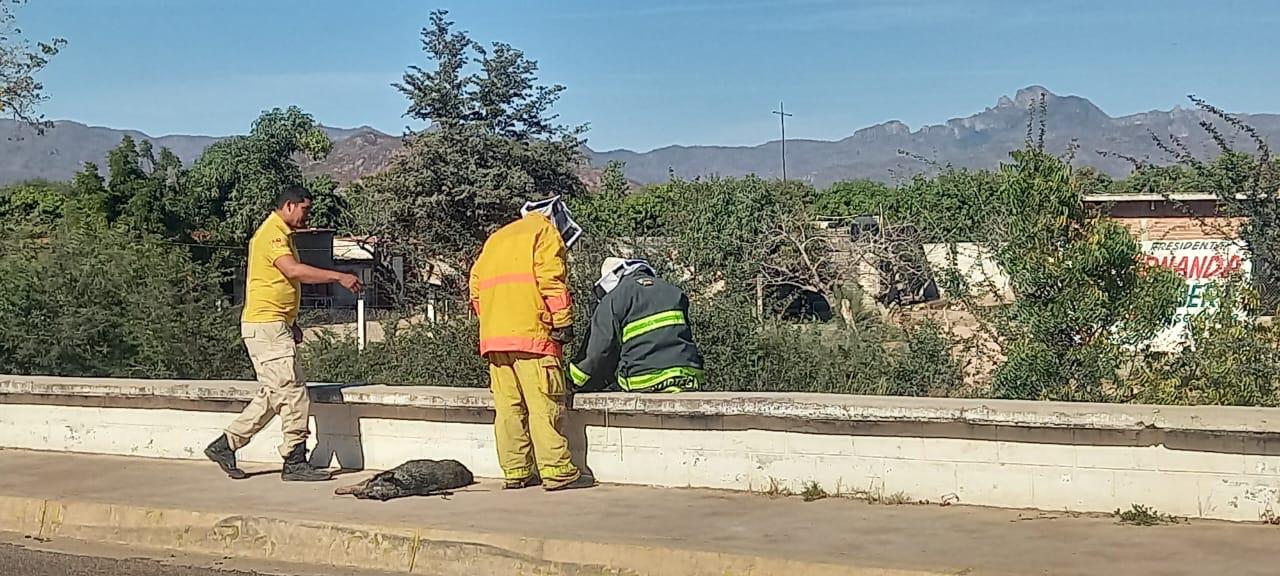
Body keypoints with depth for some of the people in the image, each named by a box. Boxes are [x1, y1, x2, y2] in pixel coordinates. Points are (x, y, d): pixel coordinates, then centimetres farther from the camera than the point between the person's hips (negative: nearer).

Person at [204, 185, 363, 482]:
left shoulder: (281, 234, 20)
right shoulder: (272, 233, -13)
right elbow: (293, 270, -29)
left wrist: (291, 323, 23)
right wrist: (338, 276, -28)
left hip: (275, 326, 11)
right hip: (265, 326, -11)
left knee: (273, 395, 13)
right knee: (293, 393, -8)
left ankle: (225, 444, 19)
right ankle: (295, 462, -2)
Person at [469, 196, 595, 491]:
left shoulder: (496, 238, 28)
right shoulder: (545, 232, 6)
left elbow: (476, 288, 21)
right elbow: (551, 280, -9)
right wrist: (563, 322, -8)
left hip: (493, 336, 7)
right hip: (532, 333, -7)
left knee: (508, 407, 7)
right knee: (544, 405, -8)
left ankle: (515, 471, 9)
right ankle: (557, 471, -9)